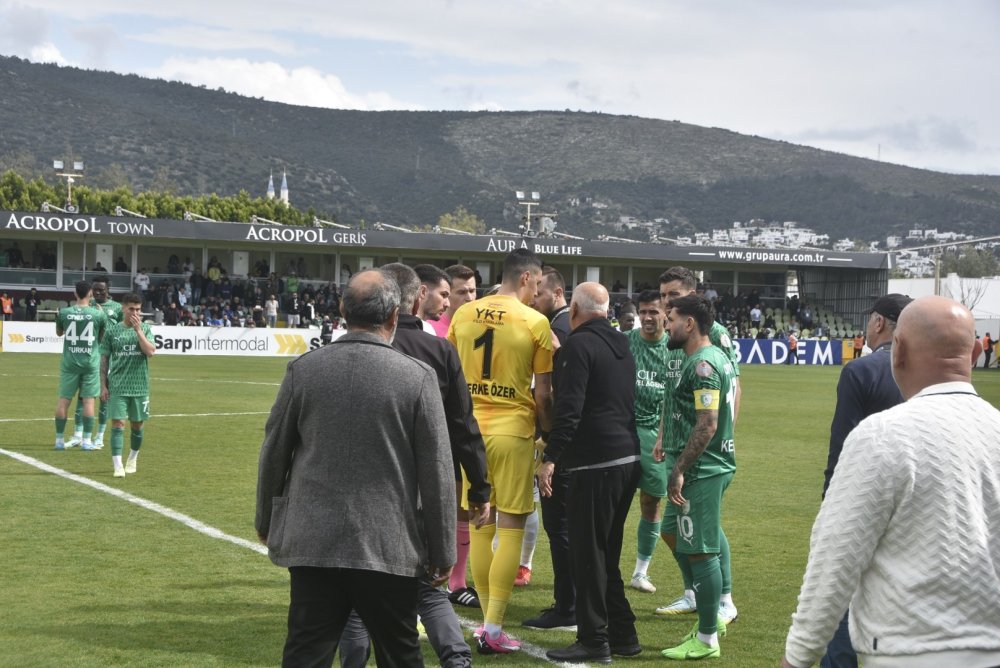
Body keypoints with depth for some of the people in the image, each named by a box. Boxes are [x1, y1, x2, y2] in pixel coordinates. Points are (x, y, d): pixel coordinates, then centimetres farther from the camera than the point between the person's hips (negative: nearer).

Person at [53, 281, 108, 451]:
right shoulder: (98, 314, -6)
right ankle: (86, 441, 3)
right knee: (88, 400, 4)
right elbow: (103, 335, 12)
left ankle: (59, 439, 11)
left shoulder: (63, 313, -3)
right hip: (90, 362, -1)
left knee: (64, 399, 7)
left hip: (70, 361, 1)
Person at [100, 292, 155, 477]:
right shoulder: (112, 330, 2)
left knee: (137, 424, 11)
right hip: (117, 386, -1)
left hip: (140, 386, 1)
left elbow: (150, 351, -13)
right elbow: (104, 359, 5)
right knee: (118, 424, -9)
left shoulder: (145, 328, 3)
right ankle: (117, 466, -10)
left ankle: (132, 460, 31)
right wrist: (103, 386, 1)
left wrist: (138, 329, -16)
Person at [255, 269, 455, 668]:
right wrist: (442, 553, 4)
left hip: (313, 542, 2)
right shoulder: (418, 377, -7)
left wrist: (266, 521, 22)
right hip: (388, 546, -2)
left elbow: (274, 453, 7)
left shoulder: (303, 369, -1)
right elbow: (436, 472, -5)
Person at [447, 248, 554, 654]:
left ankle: (488, 622, 18)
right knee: (510, 527, 2)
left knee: (480, 526, 13)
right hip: (513, 430, -5)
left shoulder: (463, 314, 6)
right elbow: (543, 393, -5)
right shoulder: (535, 322, -7)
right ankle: (493, 631, 2)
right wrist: (549, 433, 8)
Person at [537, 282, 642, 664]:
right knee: (608, 552, 16)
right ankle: (622, 634, 20)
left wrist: (550, 457, -17)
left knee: (588, 552, -2)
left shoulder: (580, 344, -10)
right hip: (628, 459, 9)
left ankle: (593, 640, 1)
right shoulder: (621, 344, 16)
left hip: (596, 462, -9)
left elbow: (569, 407, -18)